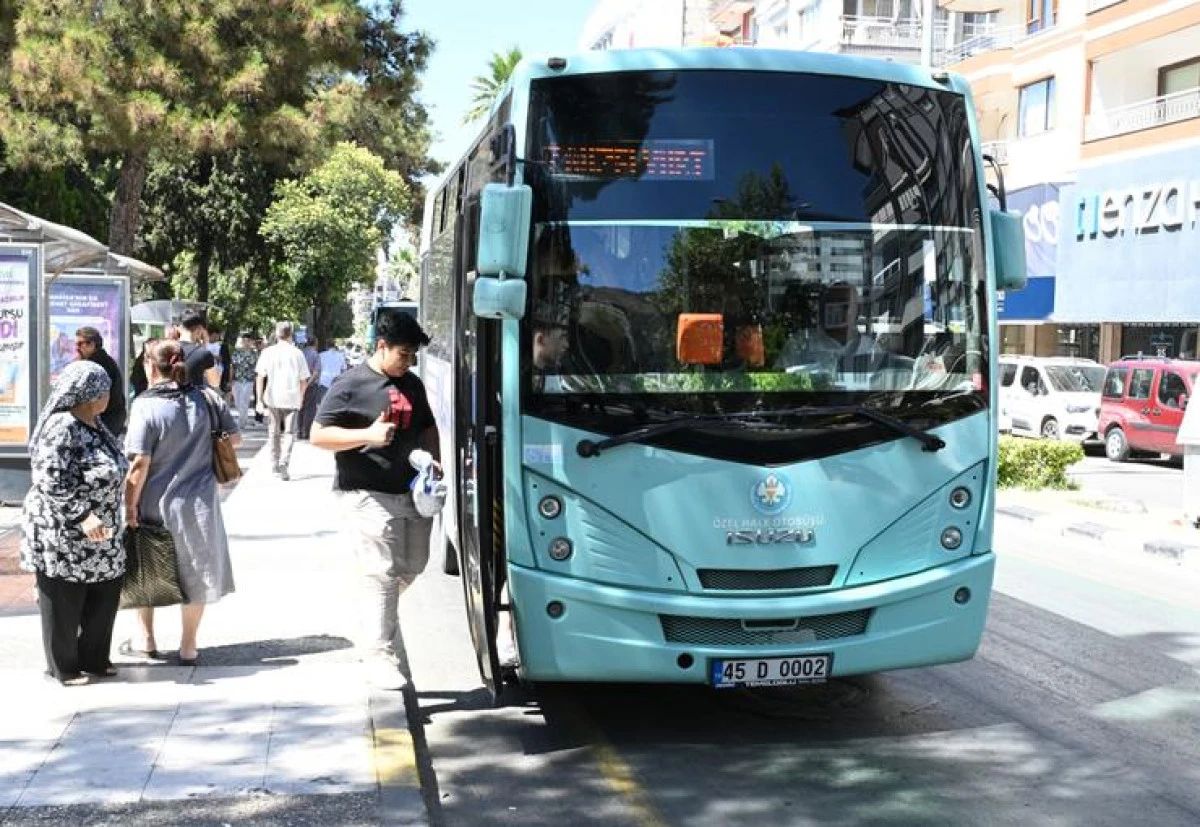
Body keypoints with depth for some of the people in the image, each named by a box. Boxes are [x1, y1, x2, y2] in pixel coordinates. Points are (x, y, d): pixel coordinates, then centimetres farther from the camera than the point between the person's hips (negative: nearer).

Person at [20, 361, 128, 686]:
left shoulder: (94, 423, 8)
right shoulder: (61, 427, -20)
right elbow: (51, 482, -24)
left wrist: (109, 518, 22)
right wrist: (81, 517, -29)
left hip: (99, 535, 9)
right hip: (63, 535, -9)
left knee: (106, 594, 12)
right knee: (64, 602, 5)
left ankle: (93, 658, 27)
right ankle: (62, 667, 19)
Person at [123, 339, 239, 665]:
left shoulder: (145, 405, -15)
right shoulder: (207, 399, -5)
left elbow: (139, 463, -18)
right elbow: (235, 438, 5)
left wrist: (130, 505, -10)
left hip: (156, 506, -2)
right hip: (199, 504, 2)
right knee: (195, 573, 15)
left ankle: (146, 640, 27)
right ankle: (188, 647, 20)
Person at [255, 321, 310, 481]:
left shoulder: (268, 352, 0)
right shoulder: (297, 353, -1)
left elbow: (260, 377, -1)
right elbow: (303, 380, 2)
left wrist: (259, 399, 4)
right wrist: (301, 397, 16)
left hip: (272, 399, 1)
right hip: (291, 399, -1)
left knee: (274, 433, 13)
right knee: (289, 433, 3)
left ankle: (275, 466, 19)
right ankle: (284, 464, -14)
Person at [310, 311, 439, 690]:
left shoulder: (412, 384, 13)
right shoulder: (350, 385, -8)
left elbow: (427, 428, 25)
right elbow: (318, 435, -9)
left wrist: (433, 460, 6)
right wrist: (367, 435, -20)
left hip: (412, 492, 7)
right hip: (368, 496, -7)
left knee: (413, 566, 15)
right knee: (384, 575, -7)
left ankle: (375, 617, 39)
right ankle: (379, 654, 3)